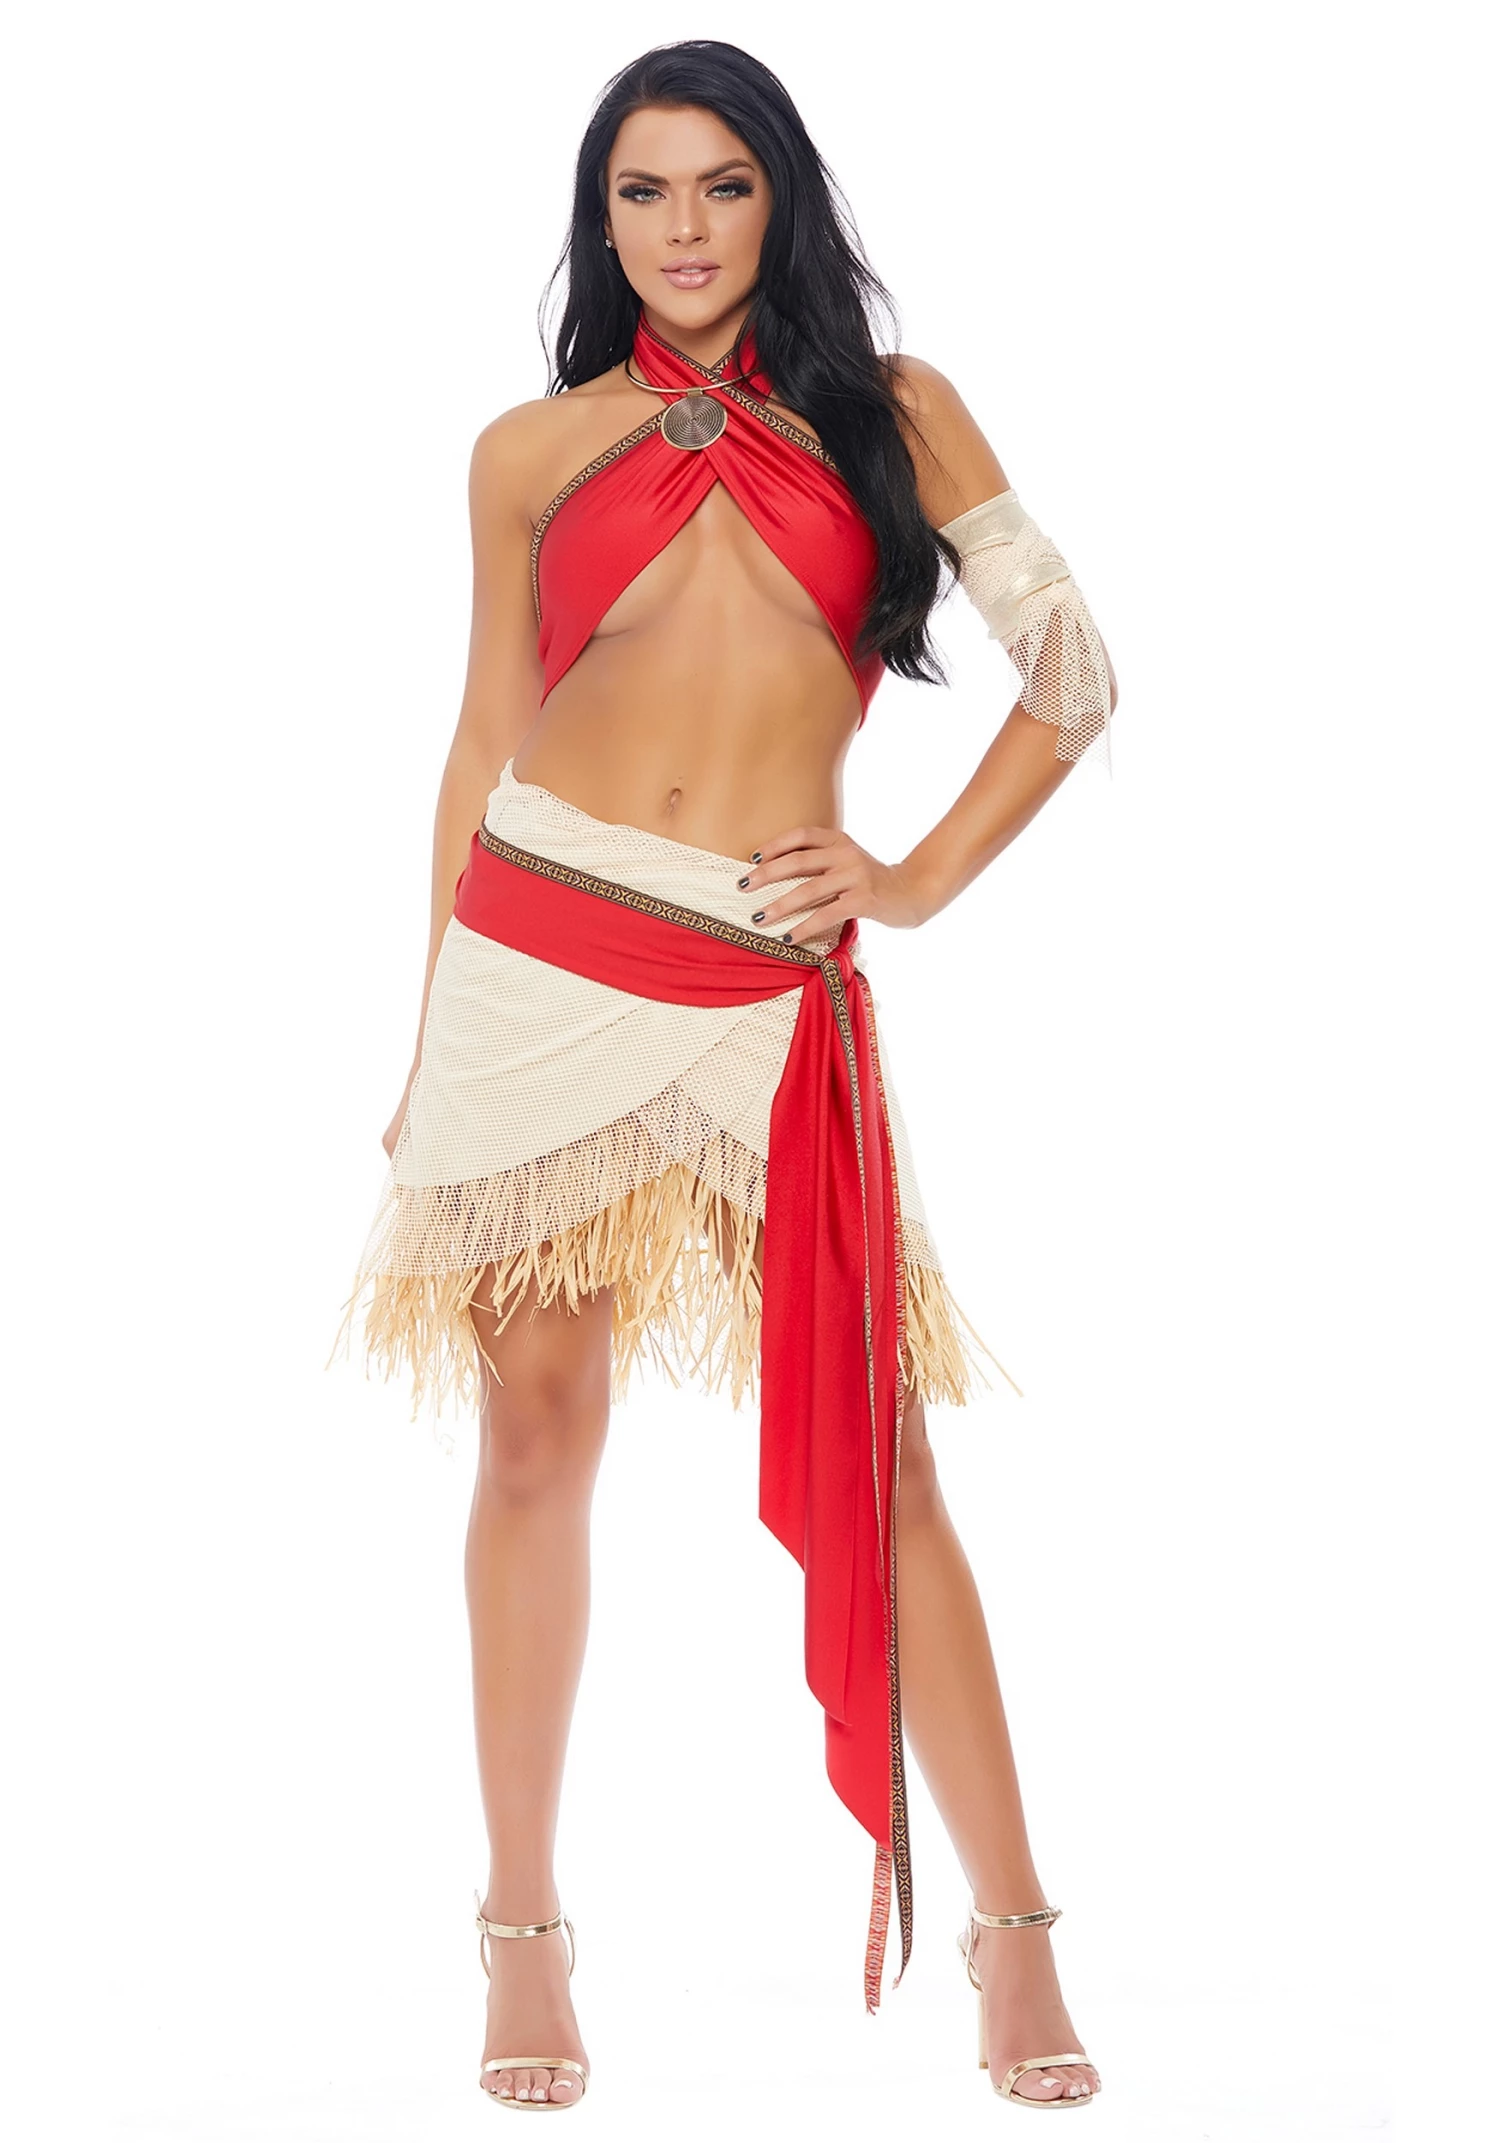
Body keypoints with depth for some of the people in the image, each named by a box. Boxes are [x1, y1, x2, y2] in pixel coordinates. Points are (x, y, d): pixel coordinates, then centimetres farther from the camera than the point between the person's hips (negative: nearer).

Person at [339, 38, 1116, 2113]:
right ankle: (527, 1929, 15)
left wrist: (924, 875, 1)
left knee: (869, 1451, -3)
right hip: (537, 959, 1)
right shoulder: (532, 449, 12)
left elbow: (1076, 670, 9)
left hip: (769, 991, -1)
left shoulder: (893, 412, 10)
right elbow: (486, 740, 14)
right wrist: (430, 1040, 13)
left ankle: (1013, 1934, 6)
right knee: (537, 1439, 4)